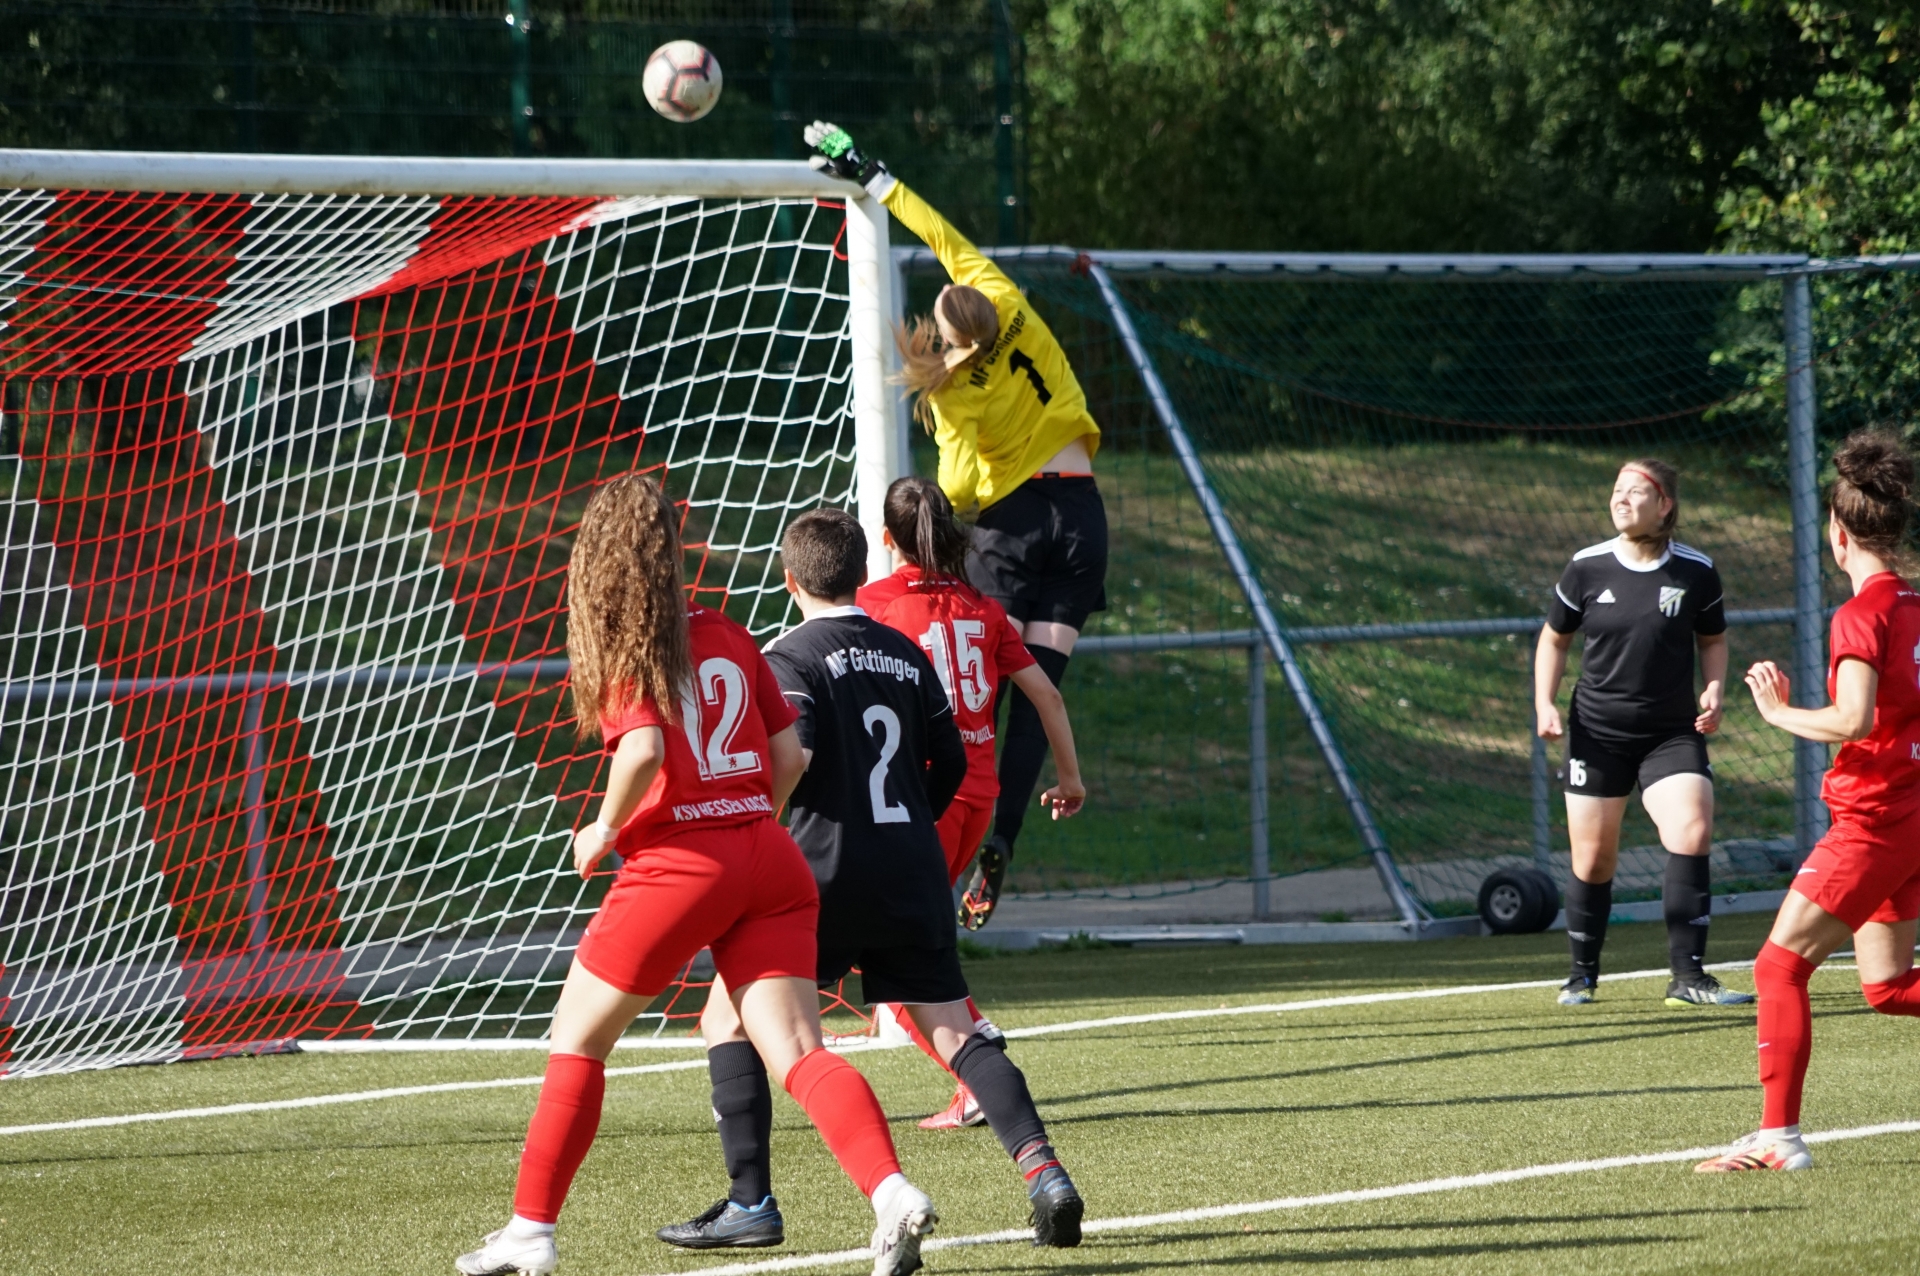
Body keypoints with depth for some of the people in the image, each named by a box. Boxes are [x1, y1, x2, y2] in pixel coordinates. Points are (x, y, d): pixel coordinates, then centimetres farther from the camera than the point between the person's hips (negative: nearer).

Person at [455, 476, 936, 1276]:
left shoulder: (624, 654, -4)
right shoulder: (728, 638, 12)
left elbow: (643, 750, -21)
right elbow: (789, 756, 12)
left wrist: (605, 831, -6)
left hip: (677, 865, -5)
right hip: (768, 860, 5)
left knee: (577, 1039, 11)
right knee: (796, 1050, -5)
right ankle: (893, 1194, -28)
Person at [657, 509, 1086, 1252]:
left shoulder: (792, 657, -5)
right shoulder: (906, 656, 13)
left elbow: (791, 754, -19)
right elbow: (951, 762, 16)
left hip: (827, 876, -5)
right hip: (913, 877, 5)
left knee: (729, 1016, 7)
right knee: (954, 1028, 6)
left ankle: (750, 1204, 0)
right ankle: (1042, 1170, -12)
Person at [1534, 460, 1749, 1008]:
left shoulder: (1696, 572, -3)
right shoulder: (1586, 568, -2)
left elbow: (1712, 639, 12)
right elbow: (1554, 638, 10)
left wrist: (1713, 691, -6)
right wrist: (1544, 704, -2)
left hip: (1673, 732, -1)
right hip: (1598, 733, 1)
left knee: (1692, 834, -20)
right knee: (1592, 859, 4)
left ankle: (1688, 977, -16)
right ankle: (1582, 976, 23)